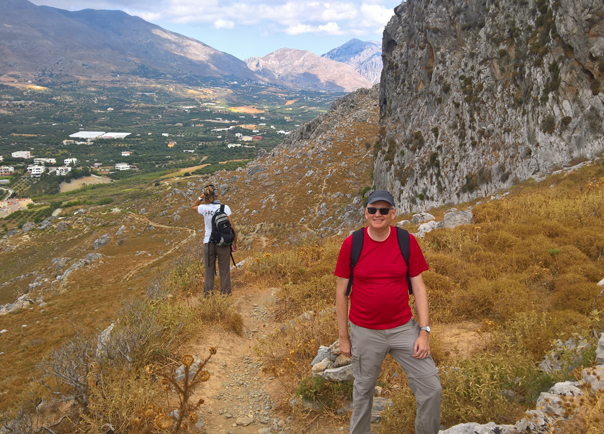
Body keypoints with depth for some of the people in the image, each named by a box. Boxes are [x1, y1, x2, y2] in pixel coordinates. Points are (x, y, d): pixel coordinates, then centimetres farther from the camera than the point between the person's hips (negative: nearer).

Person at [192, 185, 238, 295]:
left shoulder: (204, 208, -4)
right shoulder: (225, 208, -7)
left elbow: (193, 206, 21)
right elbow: (231, 227, -6)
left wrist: (201, 197, 7)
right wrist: (235, 242, 4)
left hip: (208, 243, 1)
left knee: (209, 272, 10)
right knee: (224, 272, 8)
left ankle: (208, 295, 12)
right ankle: (225, 293, 11)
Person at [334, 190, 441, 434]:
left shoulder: (407, 242, -5)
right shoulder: (351, 244, -8)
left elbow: (419, 287, -1)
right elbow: (341, 291, -2)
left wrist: (424, 331, -6)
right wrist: (343, 337, 0)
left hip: (403, 328, 1)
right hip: (364, 332, -1)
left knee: (431, 386, 0)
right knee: (363, 390, 14)